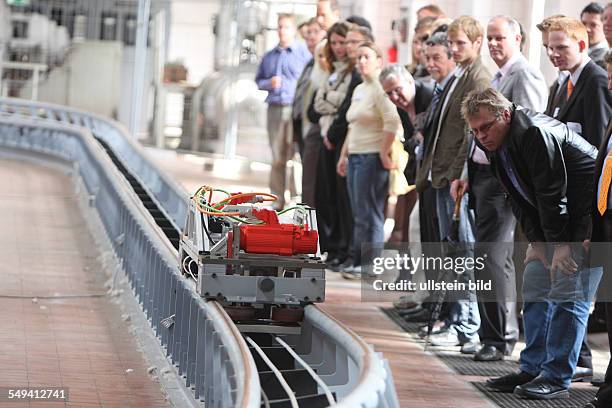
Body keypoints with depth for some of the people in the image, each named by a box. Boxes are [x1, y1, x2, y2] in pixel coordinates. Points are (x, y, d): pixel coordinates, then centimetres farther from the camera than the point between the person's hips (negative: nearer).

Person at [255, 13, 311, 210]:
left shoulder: (304, 53, 1)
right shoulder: (269, 56, 17)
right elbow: (258, 80, 25)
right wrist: (269, 83, 2)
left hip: (296, 109, -5)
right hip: (274, 110, 5)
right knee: (277, 157, 6)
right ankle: (277, 199, 11)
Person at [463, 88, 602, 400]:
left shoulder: (535, 134, -26)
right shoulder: (496, 144, 3)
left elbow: (552, 194, -25)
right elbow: (520, 199, 7)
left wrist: (562, 245, -22)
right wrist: (536, 241, -3)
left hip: (590, 214, -10)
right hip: (555, 222, 10)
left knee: (567, 292, -12)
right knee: (534, 287, 10)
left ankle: (557, 378, -8)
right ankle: (532, 370, 18)